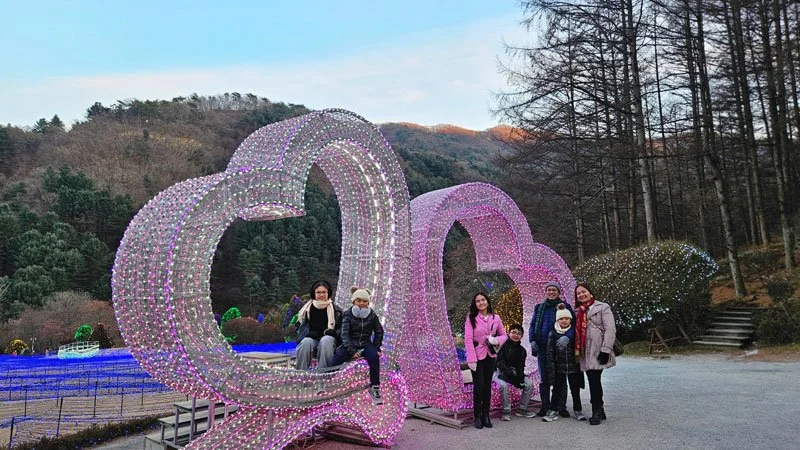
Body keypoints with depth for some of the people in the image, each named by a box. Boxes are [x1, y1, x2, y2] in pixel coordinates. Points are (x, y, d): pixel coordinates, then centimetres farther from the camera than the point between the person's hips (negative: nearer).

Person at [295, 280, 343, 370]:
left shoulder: (336, 310, 12)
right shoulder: (307, 309, 14)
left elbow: (341, 328, 13)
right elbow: (299, 325, 17)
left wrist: (333, 332, -9)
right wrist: (309, 333, -3)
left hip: (328, 338, -1)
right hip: (310, 338, 1)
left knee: (326, 341, -37)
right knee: (306, 343, -35)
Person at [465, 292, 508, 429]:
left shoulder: (496, 318, 3)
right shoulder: (471, 319, -7)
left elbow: (504, 335, 11)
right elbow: (468, 339, -11)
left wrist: (497, 340, -12)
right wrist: (471, 359, -17)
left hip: (490, 355, 3)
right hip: (477, 355, -3)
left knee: (487, 385, 7)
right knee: (478, 385, -6)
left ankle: (486, 415, 18)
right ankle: (477, 416, 7)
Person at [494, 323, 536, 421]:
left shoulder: (522, 350, 13)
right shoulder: (503, 345, -6)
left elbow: (521, 366, 9)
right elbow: (500, 362, -15)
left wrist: (520, 377, -12)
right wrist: (509, 373, -26)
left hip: (514, 372, 6)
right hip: (501, 372, -6)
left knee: (529, 385, -12)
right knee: (503, 385, -34)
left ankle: (522, 409, 5)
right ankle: (506, 411, -17)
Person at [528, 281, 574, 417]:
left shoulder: (565, 307, 2)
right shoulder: (539, 308, 12)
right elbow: (532, 324, 13)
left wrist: (567, 336, -25)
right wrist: (532, 340, -2)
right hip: (542, 347, 3)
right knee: (543, 378, 6)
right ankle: (545, 406, 14)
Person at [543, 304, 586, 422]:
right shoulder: (553, 334, -3)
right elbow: (550, 353, -4)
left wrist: (580, 363, -1)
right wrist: (550, 368, -9)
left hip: (573, 367, 0)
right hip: (559, 367, 0)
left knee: (575, 390, 10)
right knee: (557, 389, 6)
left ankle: (578, 411, 25)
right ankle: (553, 411, 15)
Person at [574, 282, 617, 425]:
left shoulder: (602, 307, -1)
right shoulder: (579, 311, 19)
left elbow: (610, 330, -9)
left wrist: (606, 350, -17)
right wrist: (577, 350, 13)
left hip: (597, 351, -6)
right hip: (585, 352, 6)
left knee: (594, 380, -10)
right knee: (593, 381, 10)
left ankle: (596, 412, -1)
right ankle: (600, 411, 20)